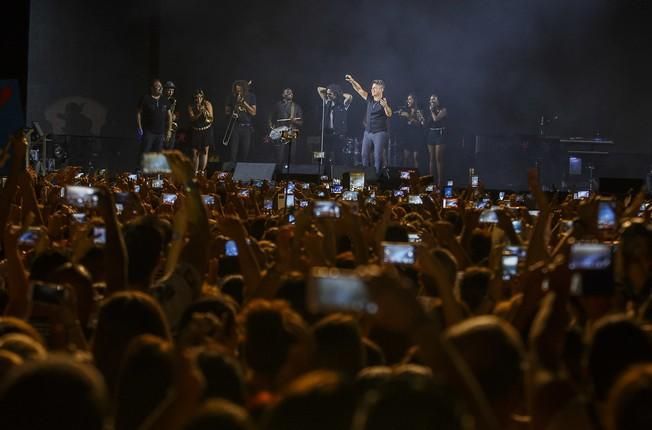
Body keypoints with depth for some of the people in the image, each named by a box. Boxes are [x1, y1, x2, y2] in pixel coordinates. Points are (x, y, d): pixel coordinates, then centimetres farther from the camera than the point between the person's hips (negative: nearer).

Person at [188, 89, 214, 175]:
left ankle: (202, 171, 1)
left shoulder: (207, 104, -7)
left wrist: (205, 111, -27)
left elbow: (211, 118, -9)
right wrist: (199, 113, -29)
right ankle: (195, 172, 3)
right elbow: (192, 119, -15)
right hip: (196, 131, 0)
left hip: (206, 130, 0)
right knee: (195, 152, -3)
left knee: (205, 151, -1)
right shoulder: (191, 107, -6)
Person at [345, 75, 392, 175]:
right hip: (367, 132, 6)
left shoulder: (384, 102, -11)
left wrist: (385, 106, -47)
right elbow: (360, 89, 7)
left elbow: (389, 114, -27)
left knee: (377, 156, -8)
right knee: (364, 155, 5)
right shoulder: (370, 98, 6)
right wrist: (352, 81, -9)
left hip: (379, 133, -6)